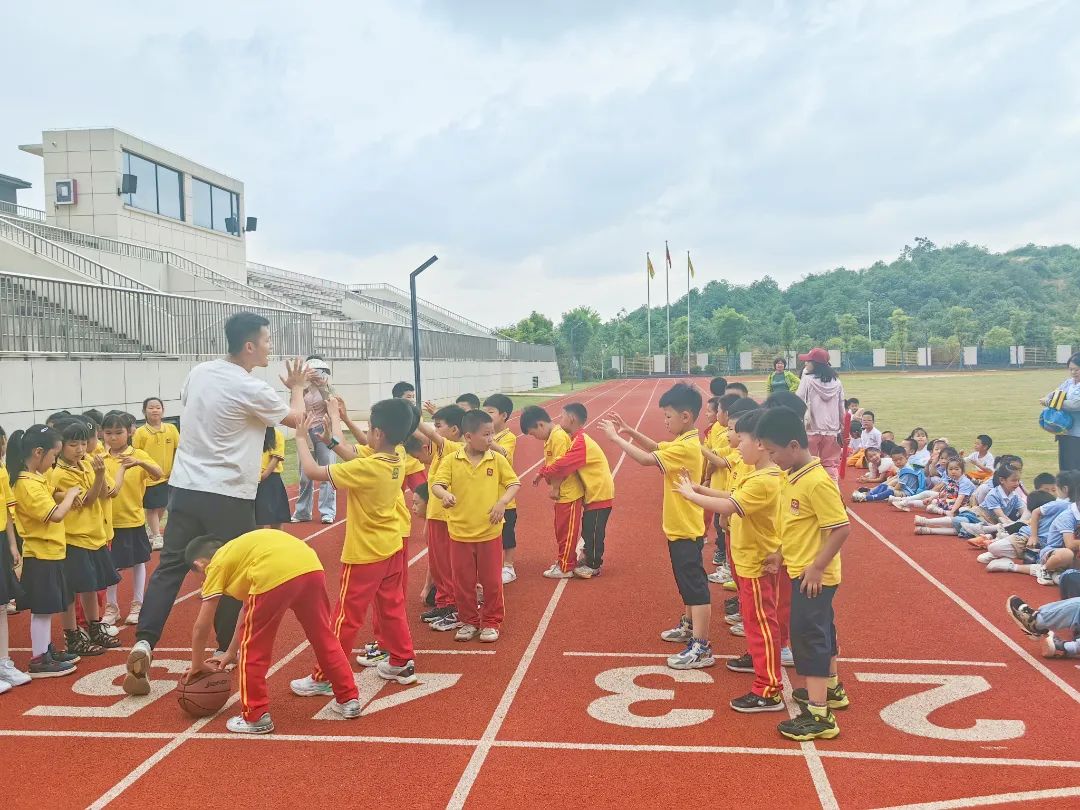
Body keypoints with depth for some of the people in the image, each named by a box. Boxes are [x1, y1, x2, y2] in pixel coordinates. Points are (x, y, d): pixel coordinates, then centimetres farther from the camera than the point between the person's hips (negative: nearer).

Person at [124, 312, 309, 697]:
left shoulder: (198, 372, 5)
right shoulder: (252, 390, -14)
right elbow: (296, 418, 3)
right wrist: (297, 387, 21)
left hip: (185, 487, 6)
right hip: (228, 496, -6)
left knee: (169, 567, 9)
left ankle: (143, 643, -2)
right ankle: (228, 652, 20)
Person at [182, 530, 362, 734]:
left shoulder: (217, 565, 21)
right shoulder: (241, 549, 39)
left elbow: (201, 626, 24)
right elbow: (250, 607, 46)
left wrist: (197, 665, 39)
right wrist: (231, 653, 53)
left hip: (274, 576, -7)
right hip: (312, 567, 7)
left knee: (253, 650, 15)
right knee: (324, 638, 24)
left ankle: (255, 717, 24)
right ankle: (349, 700, 33)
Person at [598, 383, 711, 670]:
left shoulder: (686, 447, -24)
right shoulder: (683, 442, 7)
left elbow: (646, 459, -27)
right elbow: (656, 447, 19)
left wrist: (615, 437, -20)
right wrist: (630, 431, 5)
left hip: (686, 530, -10)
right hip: (679, 527, 10)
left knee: (695, 585, -7)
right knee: (686, 582, 24)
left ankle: (701, 648, -4)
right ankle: (689, 626, 40)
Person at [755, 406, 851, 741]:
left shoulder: (817, 482, -24)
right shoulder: (793, 477, 4)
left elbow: (842, 528, -25)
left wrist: (817, 566, -24)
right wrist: (782, 553, 14)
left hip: (813, 576, -10)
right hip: (802, 571, 10)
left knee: (808, 636, -6)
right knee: (821, 630, 23)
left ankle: (819, 716, 1)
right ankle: (831, 689, 41)